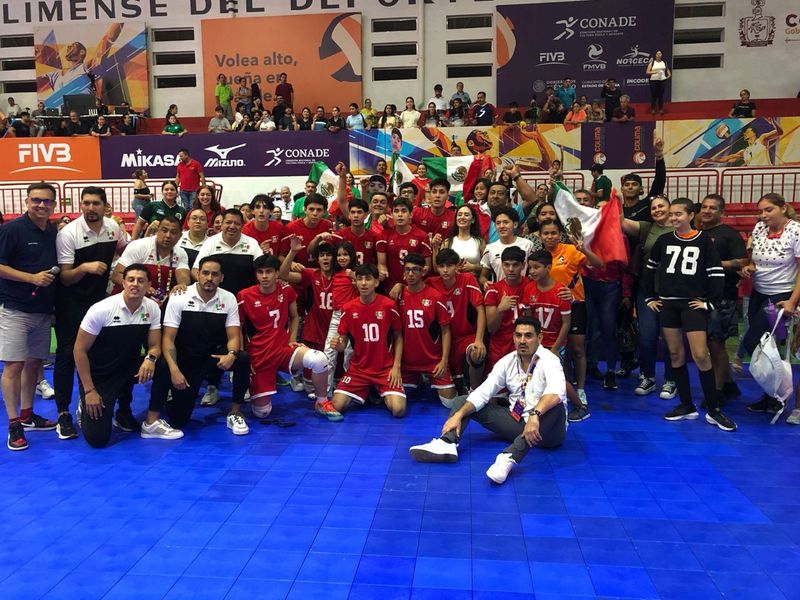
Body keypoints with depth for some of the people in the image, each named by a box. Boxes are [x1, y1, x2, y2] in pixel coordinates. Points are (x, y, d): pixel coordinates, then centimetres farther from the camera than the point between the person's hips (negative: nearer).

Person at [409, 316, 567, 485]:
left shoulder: (549, 361, -15)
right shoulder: (507, 361, 1)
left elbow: (556, 393, -36)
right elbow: (483, 393, -4)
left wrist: (534, 415, -51)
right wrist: (458, 415, -18)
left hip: (545, 428, -5)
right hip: (517, 422, 6)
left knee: (555, 406, -40)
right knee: (463, 401, -2)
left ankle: (509, 457, -50)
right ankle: (446, 444, -31)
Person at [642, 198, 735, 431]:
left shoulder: (703, 240, 0)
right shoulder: (663, 240, 8)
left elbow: (717, 273, -1)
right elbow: (650, 268, 17)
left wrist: (709, 302, -7)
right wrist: (649, 297, 11)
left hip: (692, 304, -4)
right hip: (667, 303, 4)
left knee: (700, 355, -10)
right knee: (675, 354, 6)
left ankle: (713, 410, 1)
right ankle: (687, 406, 16)